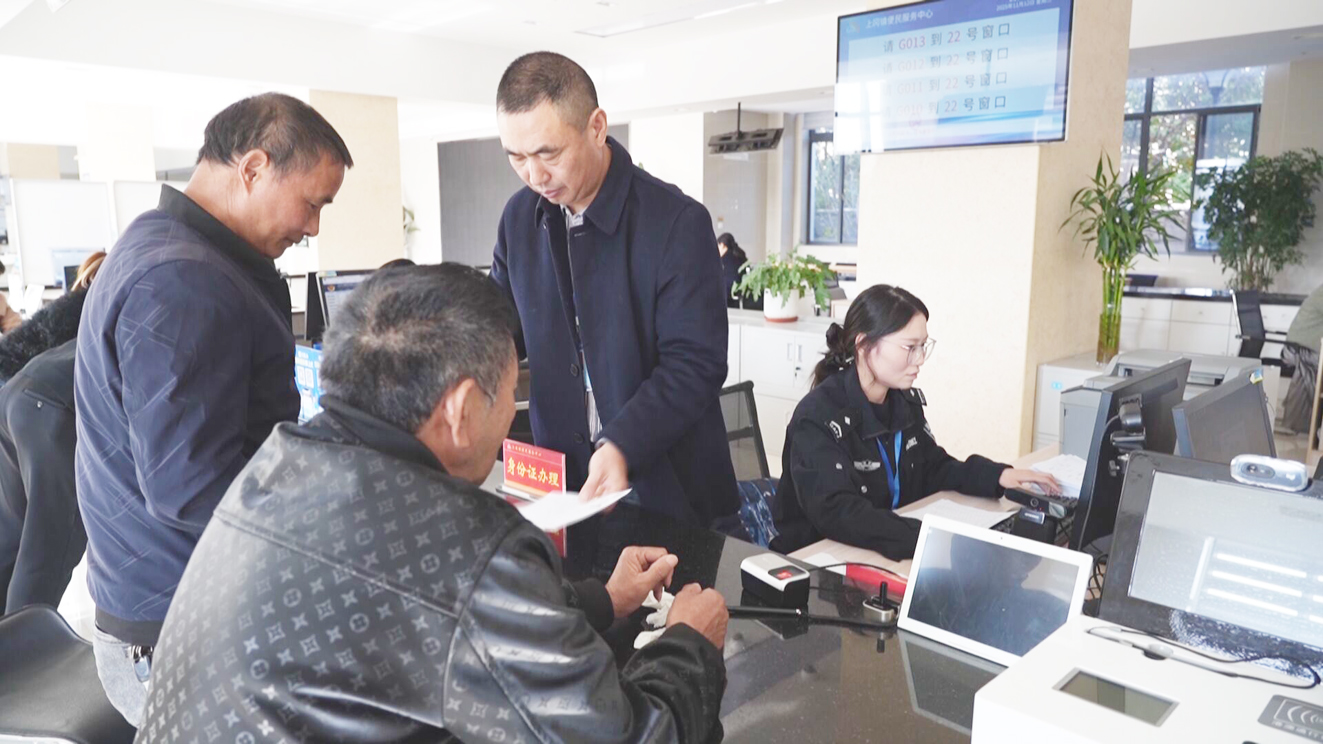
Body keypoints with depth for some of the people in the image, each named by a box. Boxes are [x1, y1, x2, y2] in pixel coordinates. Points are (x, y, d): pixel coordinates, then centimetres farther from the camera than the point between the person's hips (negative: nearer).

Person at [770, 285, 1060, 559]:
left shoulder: (905, 401, 3)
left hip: (893, 555, 8)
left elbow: (932, 468, 15)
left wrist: (997, 476, -2)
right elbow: (838, 513, -33)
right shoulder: (818, 418, -22)